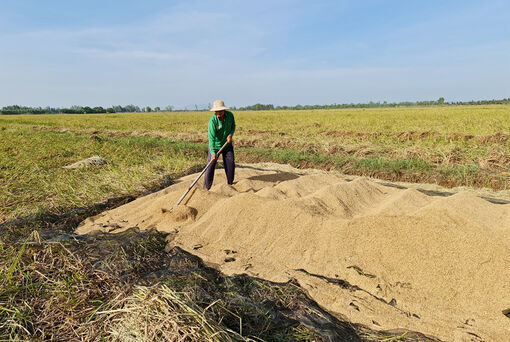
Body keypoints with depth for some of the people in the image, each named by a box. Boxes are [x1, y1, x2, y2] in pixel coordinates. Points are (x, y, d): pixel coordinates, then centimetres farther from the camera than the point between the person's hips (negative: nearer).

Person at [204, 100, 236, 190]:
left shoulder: (230, 115, -10)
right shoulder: (212, 120, -24)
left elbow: (233, 125, 9)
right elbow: (211, 137, -28)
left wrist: (230, 134, -11)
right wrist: (213, 152, -37)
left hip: (227, 145, 4)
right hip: (215, 146, -4)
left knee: (230, 165, 5)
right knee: (210, 166, -4)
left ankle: (230, 184, 24)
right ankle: (206, 188, 8)